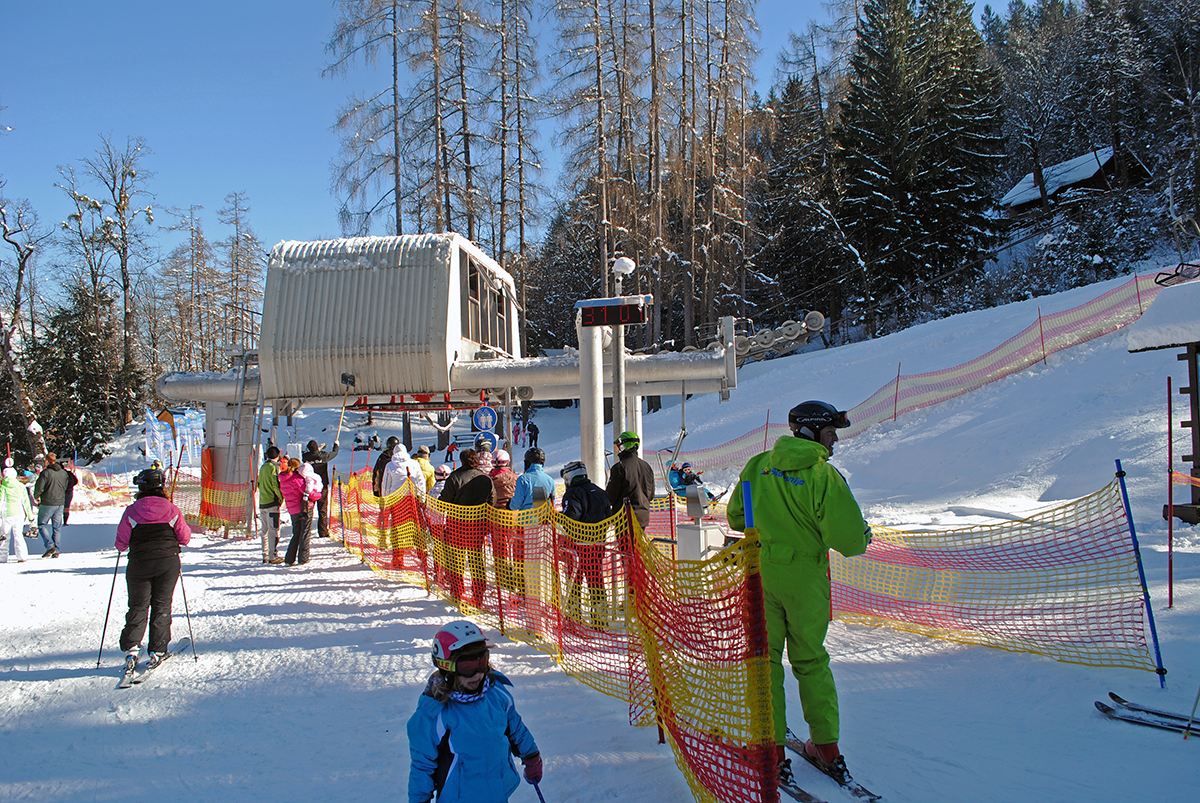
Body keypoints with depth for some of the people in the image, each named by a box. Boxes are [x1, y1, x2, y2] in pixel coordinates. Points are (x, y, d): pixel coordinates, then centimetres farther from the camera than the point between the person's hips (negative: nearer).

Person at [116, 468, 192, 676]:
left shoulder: (131, 512, -5)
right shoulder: (172, 511, -2)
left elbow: (121, 543, -2)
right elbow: (185, 538, 5)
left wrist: (122, 546, 21)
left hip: (139, 564, -1)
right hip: (168, 562, 1)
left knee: (138, 607, 8)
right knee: (161, 606, 10)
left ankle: (131, 649, -4)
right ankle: (157, 651, 9)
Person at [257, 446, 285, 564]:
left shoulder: (263, 467, 13)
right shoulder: (273, 467, -10)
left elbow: (259, 484, 17)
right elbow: (276, 484, -17)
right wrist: (281, 498, -8)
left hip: (262, 502, 8)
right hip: (272, 502, -8)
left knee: (265, 530, 13)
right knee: (274, 530, -5)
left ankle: (265, 556, 16)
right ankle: (273, 556, -6)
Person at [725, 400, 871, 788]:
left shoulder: (758, 466, -1)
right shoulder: (824, 475, -15)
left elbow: (735, 516, 9)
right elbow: (848, 539, -17)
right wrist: (862, 536, 6)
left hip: (760, 573, 2)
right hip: (804, 576, -2)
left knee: (764, 658, 10)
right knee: (811, 661, 14)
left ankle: (771, 750, 11)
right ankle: (826, 746, 20)